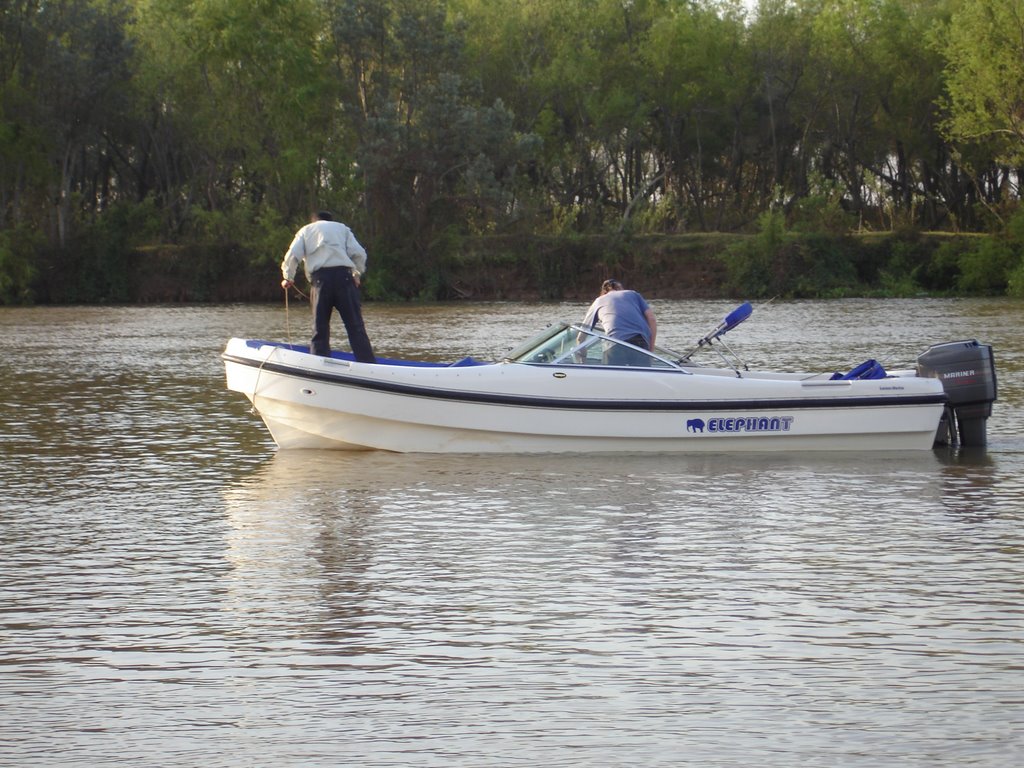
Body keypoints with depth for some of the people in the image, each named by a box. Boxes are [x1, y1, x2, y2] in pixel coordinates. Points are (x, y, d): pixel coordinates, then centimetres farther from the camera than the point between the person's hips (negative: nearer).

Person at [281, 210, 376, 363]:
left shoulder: (306, 230, 23)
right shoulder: (342, 228, 24)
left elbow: (292, 255, 6)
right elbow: (359, 253, 9)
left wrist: (288, 278, 19)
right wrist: (357, 275, 21)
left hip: (320, 277, 0)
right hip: (344, 274, 0)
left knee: (320, 328, 5)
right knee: (356, 327, -3)